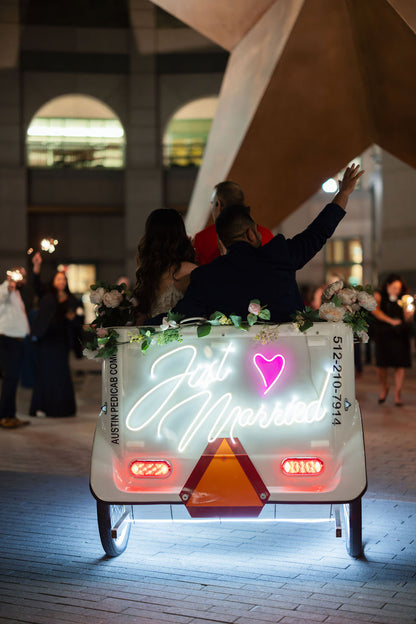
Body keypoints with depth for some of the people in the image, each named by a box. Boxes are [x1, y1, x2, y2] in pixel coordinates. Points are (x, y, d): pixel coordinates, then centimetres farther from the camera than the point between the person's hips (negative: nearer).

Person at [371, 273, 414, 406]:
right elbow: (375, 310, -12)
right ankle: (384, 389, 22)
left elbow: (406, 320, 5)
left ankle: (397, 394, 5)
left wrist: (408, 314, -18)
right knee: (381, 364, -5)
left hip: (400, 334, 1)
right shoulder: (379, 295, 4)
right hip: (383, 333, -1)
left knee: (400, 365, -5)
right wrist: (391, 321, -20)